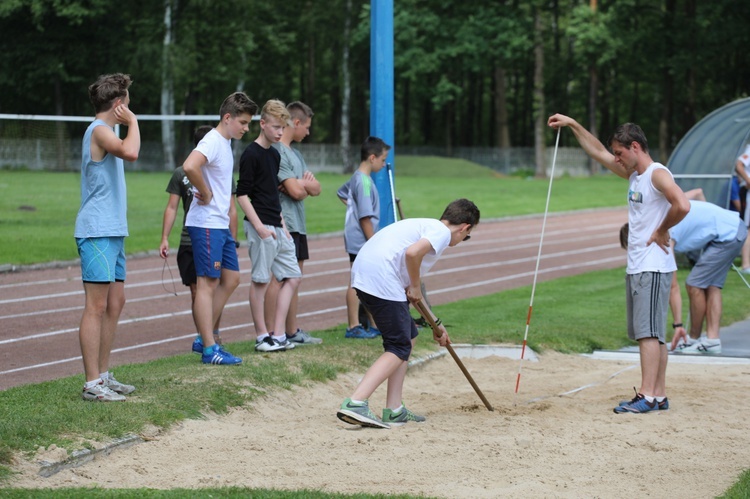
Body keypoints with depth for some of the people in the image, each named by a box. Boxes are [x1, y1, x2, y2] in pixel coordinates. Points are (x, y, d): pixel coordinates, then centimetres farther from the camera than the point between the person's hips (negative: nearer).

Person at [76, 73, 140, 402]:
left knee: (115, 303, 13)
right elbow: (130, 152, -30)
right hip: (97, 232, -11)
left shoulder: (106, 131, 20)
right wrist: (132, 121, -18)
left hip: (112, 232, 11)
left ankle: (103, 375, 19)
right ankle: (92, 384, -7)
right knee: (97, 307, -9)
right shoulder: (99, 130, -11)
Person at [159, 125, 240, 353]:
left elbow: (231, 210, 11)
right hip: (189, 242, 1)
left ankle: (214, 333, 11)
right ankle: (201, 336, 14)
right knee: (196, 292, 4)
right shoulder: (181, 173, 6)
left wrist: (233, 241, 7)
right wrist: (165, 239, 0)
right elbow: (172, 208, 7)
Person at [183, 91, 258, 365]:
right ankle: (209, 349, -3)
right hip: (206, 223, -10)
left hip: (221, 224, 10)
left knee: (231, 279, 12)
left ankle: (205, 338, 18)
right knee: (208, 283, -6)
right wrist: (206, 193, -21)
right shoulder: (212, 142, -16)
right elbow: (189, 167, -35)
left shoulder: (226, 144, 15)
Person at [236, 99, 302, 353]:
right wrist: (259, 227, -19)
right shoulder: (251, 154, -10)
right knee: (260, 280, -3)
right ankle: (262, 336, 4)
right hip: (260, 227, -9)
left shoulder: (275, 155, 16)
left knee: (292, 276, 8)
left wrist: (282, 225, 17)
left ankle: (278, 334, 10)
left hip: (276, 227, 9)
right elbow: (242, 194, -14)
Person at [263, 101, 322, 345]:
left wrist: (302, 184, -8)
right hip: (282, 223, -10)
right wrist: (305, 184, 4)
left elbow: (316, 188, 13)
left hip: (298, 225, 10)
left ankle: (292, 332, 20)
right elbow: (296, 191, -18)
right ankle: (269, 334, -8)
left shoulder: (295, 153, 20)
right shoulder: (276, 151, -13)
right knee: (277, 277, -9)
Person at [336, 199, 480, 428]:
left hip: (364, 275, 9)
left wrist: (435, 324, 44)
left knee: (409, 335, 19)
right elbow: (412, 252, -22)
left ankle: (394, 410, 18)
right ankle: (355, 404, -18)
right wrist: (415, 287, -4)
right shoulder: (442, 232, 0)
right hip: (381, 278, -9)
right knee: (400, 348, -3)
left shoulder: (425, 226, 29)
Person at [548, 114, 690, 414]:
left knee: (648, 331, -12)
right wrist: (572, 125, 25)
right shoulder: (634, 175, 17)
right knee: (652, 333, 9)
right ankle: (659, 395, 11)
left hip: (653, 267, -9)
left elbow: (682, 205, -28)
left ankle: (647, 397, -15)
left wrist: (662, 231, -15)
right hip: (635, 266, 9)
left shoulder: (657, 174, -11)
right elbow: (598, 152, 27)